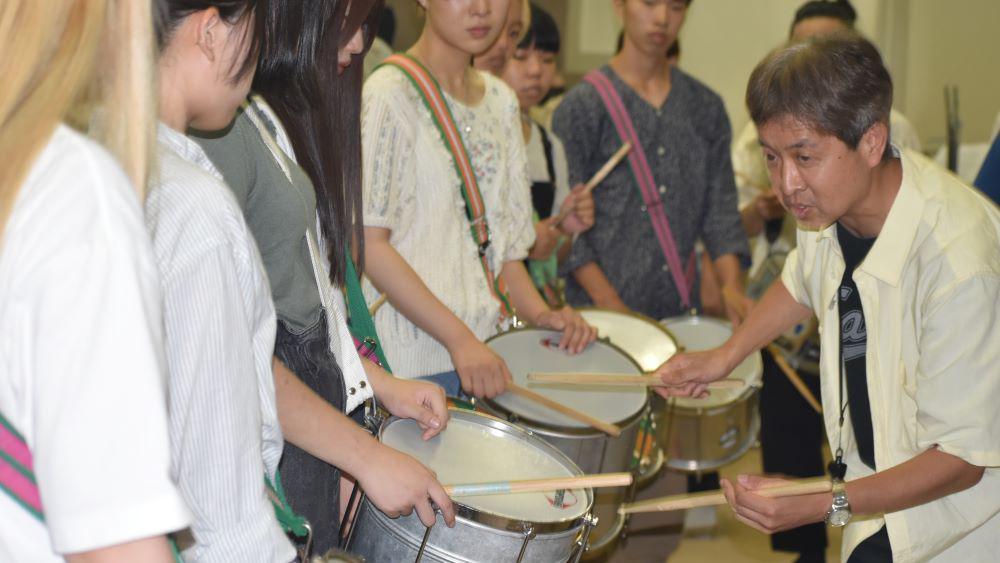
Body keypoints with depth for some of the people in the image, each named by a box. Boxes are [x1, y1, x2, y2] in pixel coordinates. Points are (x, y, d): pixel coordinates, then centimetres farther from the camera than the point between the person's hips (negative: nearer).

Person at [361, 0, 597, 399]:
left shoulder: (501, 101, 14)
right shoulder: (390, 94, -9)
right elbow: (367, 242, -16)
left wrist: (538, 312, 0)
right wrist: (459, 338, -22)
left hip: (486, 353, 6)